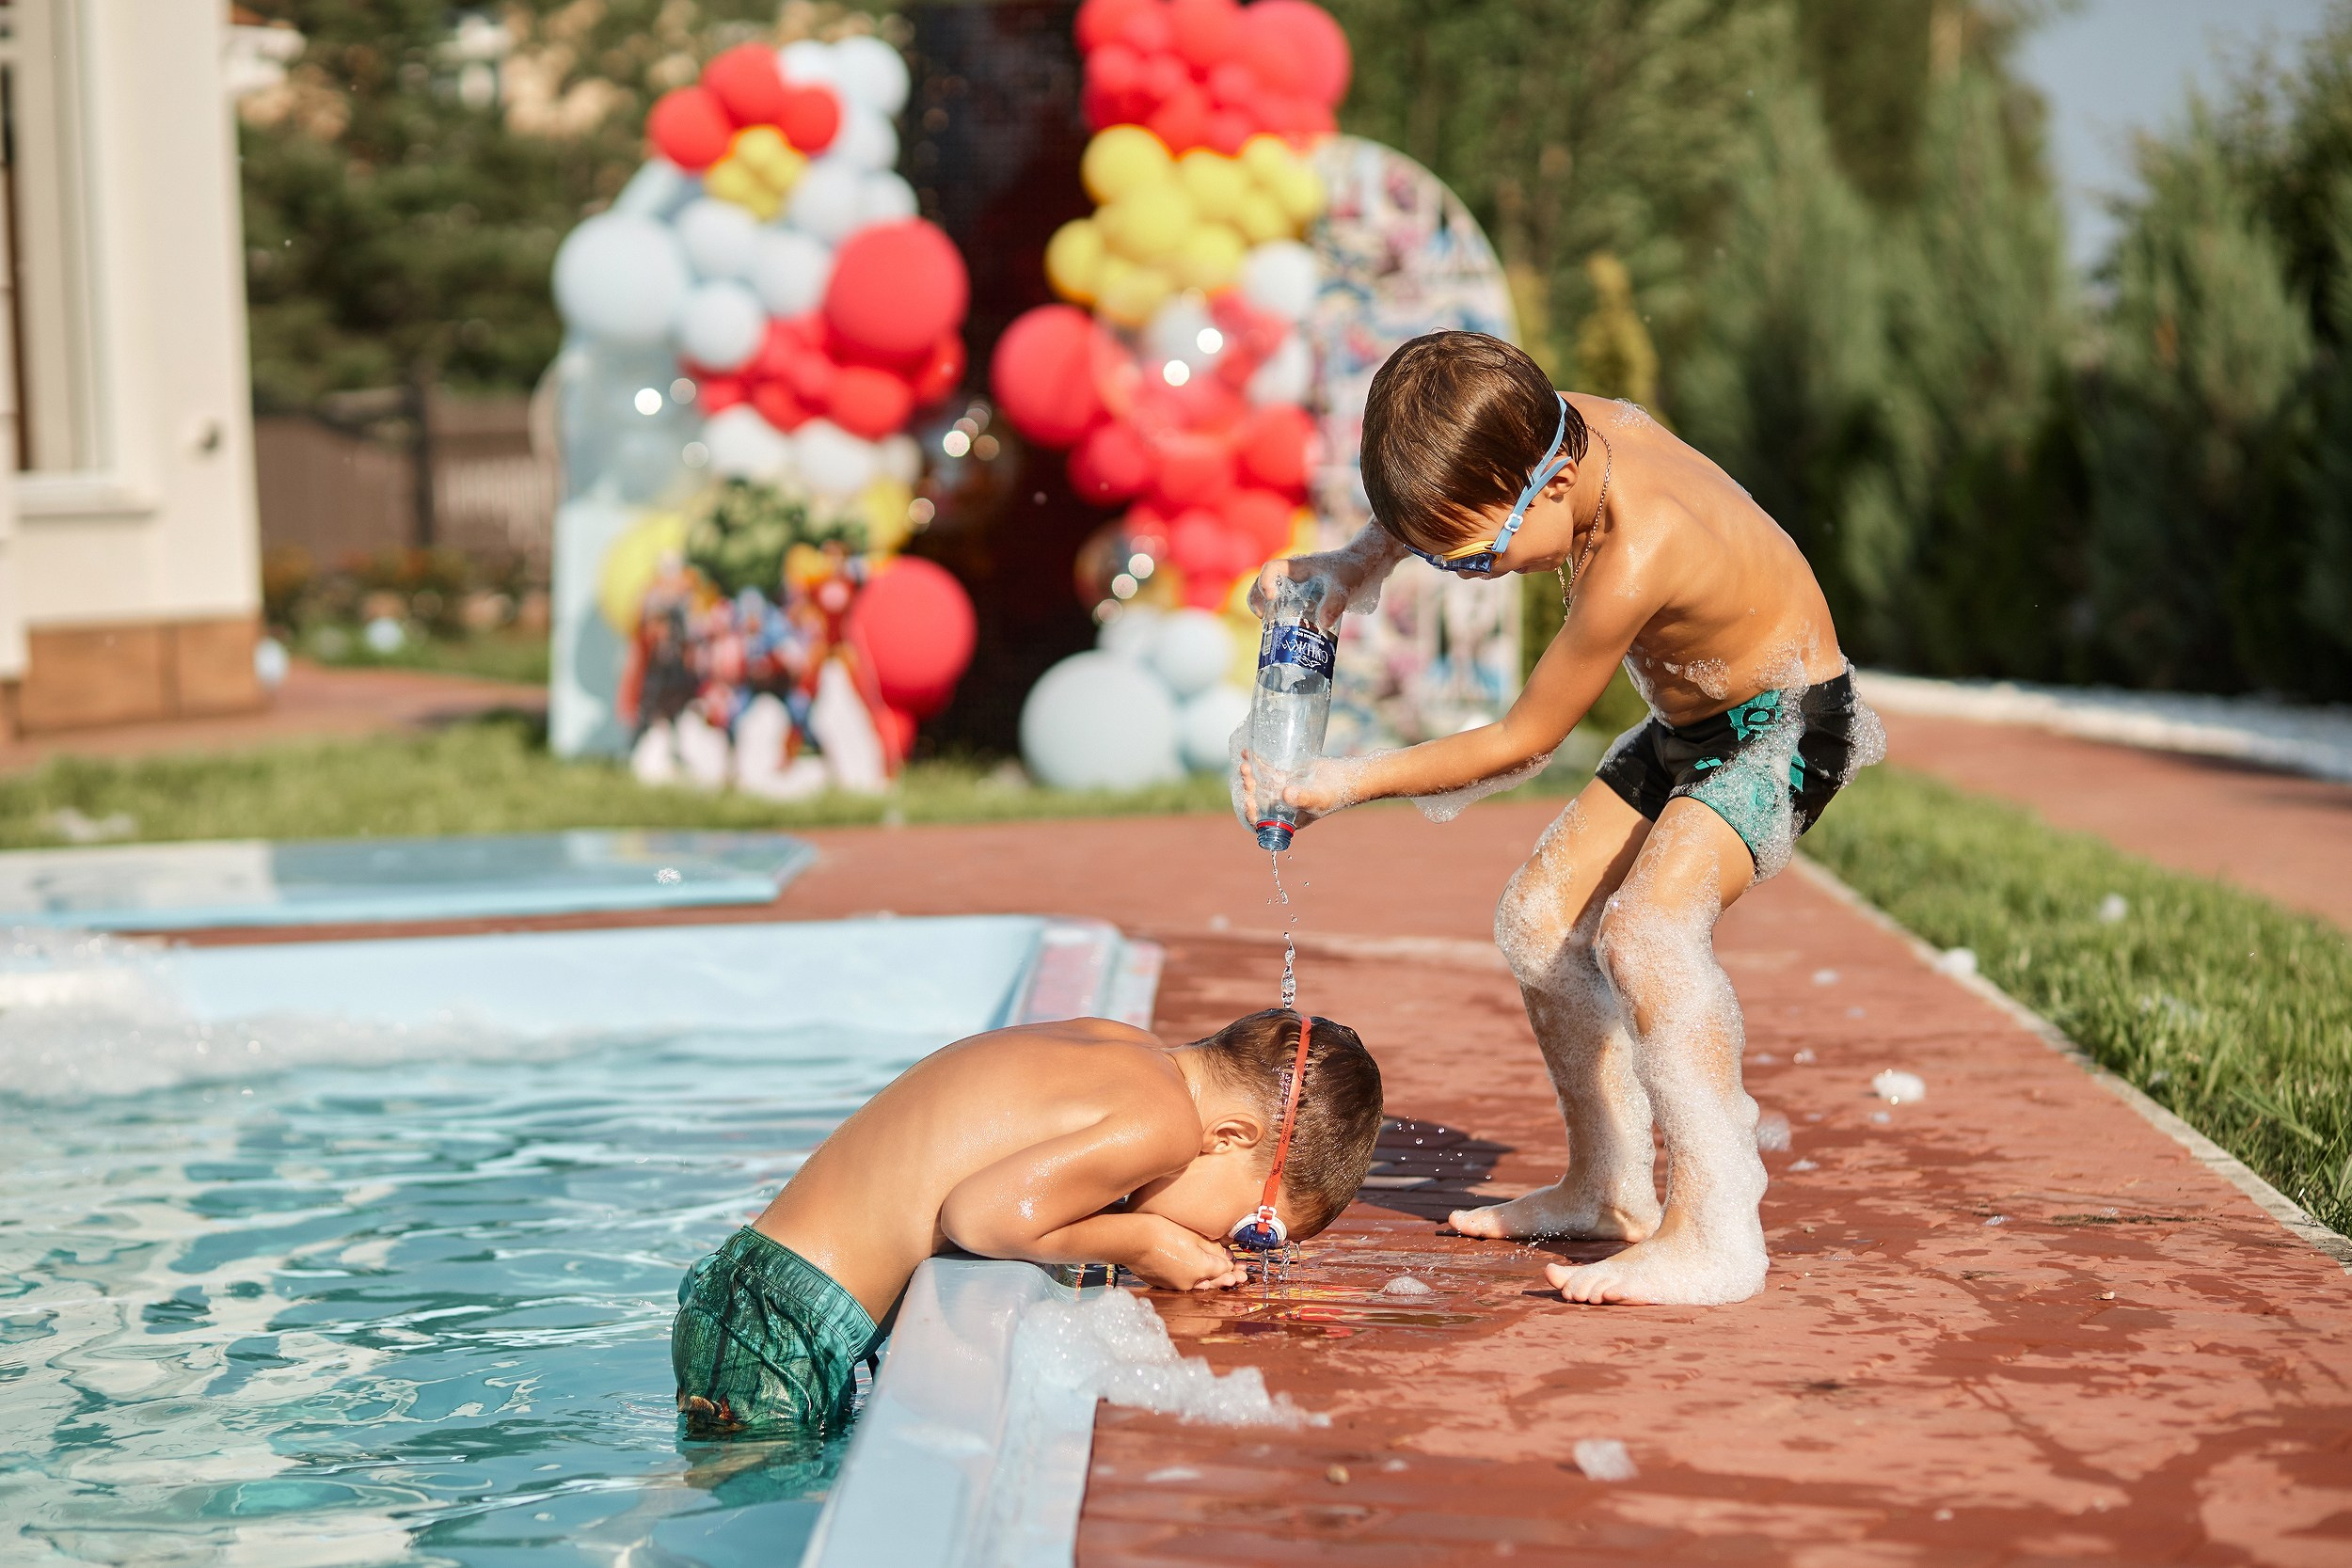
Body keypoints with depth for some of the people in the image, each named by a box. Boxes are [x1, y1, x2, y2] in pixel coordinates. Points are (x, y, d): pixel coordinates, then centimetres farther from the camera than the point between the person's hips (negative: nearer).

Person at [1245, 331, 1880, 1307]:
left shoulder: (1633, 560, -37)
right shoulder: (1559, 429, -14)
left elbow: (1521, 743, -24)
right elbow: (1439, 499, 11)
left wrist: (1354, 782, -17)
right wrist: (1353, 565, -7)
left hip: (1782, 726, -10)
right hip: (1686, 729, 10)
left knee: (1647, 924, -31)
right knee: (1538, 917, 10)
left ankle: (1716, 1233, -29)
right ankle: (1612, 1189, 23)